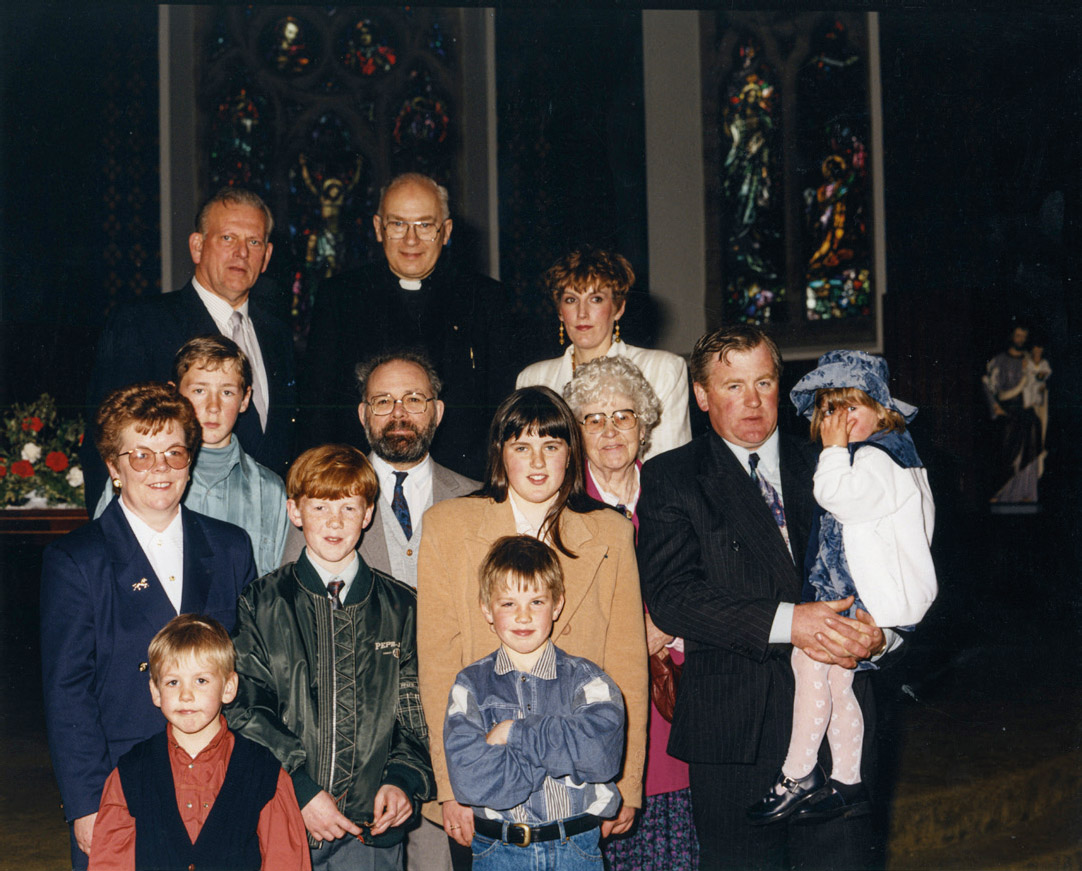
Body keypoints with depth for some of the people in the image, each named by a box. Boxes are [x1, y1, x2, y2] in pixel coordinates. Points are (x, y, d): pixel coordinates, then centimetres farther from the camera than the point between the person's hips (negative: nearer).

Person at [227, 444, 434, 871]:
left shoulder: (401, 607, 8)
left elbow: (418, 711, 10)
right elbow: (245, 710, -2)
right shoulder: (262, 603, 4)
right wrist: (299, 790, -12)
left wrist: (404, 781, -7)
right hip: (281, 819, -1)